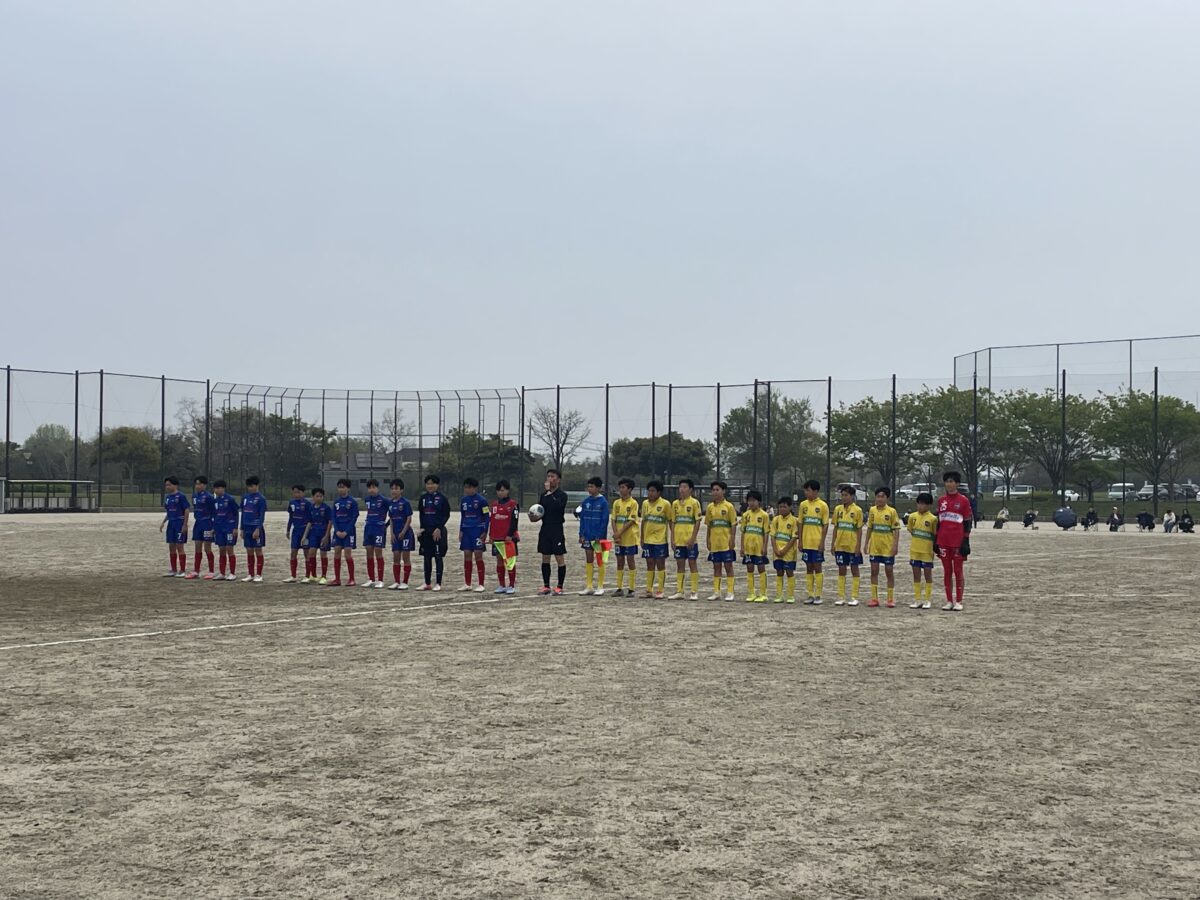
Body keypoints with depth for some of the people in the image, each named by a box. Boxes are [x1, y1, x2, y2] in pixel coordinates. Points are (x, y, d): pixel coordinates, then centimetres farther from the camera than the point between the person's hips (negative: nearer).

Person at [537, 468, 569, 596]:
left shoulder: (562, 495, -7)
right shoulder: (544, 494, 12)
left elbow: (557, 506, -26)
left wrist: (549, 492, -25)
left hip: (557, 529, -6)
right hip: (545, 529, 6)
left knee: (560, 558, -1)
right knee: (545, 558, 8)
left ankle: (560, 587, 5)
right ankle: (546, 586, 15)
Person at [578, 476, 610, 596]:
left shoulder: (603, 502, -8)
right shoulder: (586, 501, 6)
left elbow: (604, 520, -10)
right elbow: (582, 518, 9)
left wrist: (600, 536, -15)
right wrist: (581, 534, 3)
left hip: (599, 537, -5)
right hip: (587, 536, 5)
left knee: (599, 561, 2)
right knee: (588, 561, 8)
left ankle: (600, 587, 8)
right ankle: (589, 587, 13)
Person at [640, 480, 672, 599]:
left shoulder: (665, 504, -7)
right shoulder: (645, 503, 7)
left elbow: (670, 521, -2)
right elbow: (644, 521, 13)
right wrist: (642, 538, 13)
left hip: (660, 540, -5)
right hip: (648, 539, 5)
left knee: (660, 564, 0)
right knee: (650, 564, 9)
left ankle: (660, 591, 5)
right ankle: (649, 590, 14)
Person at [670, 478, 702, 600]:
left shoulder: (694, 503, -4)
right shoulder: (675, 504, 10)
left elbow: (697, 522, -7)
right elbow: (673, 522, 13)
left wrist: (692, 538, -14)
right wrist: (672, 539, 6)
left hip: (690, 540, -5)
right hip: (678, 540, 5)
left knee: (692, 563, 0)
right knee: (680, 565, 8)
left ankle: (694, 592, 4)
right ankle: (679, 591, 12)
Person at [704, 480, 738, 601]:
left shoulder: (729, 506, -4)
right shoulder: (710, 507, 8)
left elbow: (734, 525, -5)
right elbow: (708, 525, 13)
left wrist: (732, 540, -11)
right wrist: (708, 540, 9)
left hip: (726, 543, -4)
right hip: (714, 543, 4)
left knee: (728, 566, 1)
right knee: (716, 566, 9)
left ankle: (730, 592, 4)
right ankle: (716, 592, 13)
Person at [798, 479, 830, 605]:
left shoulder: (823, 505, -5)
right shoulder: (803, 504, 8)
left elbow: (825, 525, -5)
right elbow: (801, 524, 11)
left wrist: (822, 542, -11)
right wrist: (800, 541, 6)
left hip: (817, 543, -4)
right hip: (806, 542, 4)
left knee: (817, 567, -1)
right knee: (809, 568, 8)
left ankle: (818, 595, 4)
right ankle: (810, 595, 13)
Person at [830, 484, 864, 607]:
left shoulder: (857, 510, -6)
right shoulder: (838, 509, 6)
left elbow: (859, 530, -5)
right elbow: (835, 528, 10)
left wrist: (858, 546, -10)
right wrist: (833, 544, 7)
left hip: (853, 546, -4)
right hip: (840, 545, 4)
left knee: (854, 570, 3)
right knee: (841, 570, 7)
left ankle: (854, 598, 7)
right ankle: (841, 597, 11)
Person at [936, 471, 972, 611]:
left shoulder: (963, 501, -3)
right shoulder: (941, 500, 10)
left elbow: (968, 522, -3)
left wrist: (966, 541, -8)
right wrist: (936, 539, 11)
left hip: (958, 542, -4)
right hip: (943, 541, 4)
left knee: (958, 571, 0)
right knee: (947, 572, 6)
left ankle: (958, 602, 5)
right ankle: (949, 601, 11)